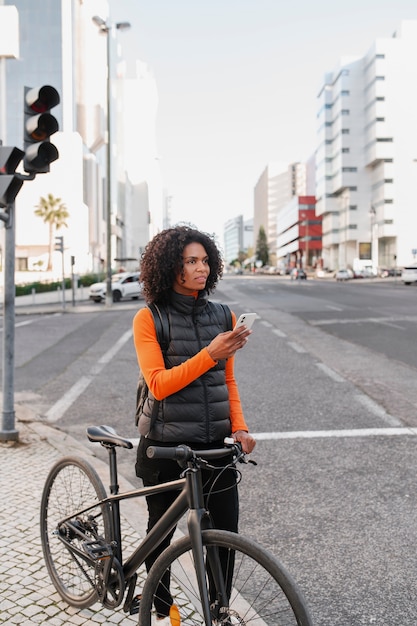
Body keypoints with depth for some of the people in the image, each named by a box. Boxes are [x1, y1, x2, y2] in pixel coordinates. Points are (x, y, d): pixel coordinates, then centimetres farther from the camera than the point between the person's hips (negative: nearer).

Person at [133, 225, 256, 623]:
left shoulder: (223, 317, 4)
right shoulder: (149, 319, -8)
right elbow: (159, 384, -17)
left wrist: (239, 426, 0)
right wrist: (209, 354, -27)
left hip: (214, 442, 3)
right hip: (165, 445, -3)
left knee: (226, 534, 3)